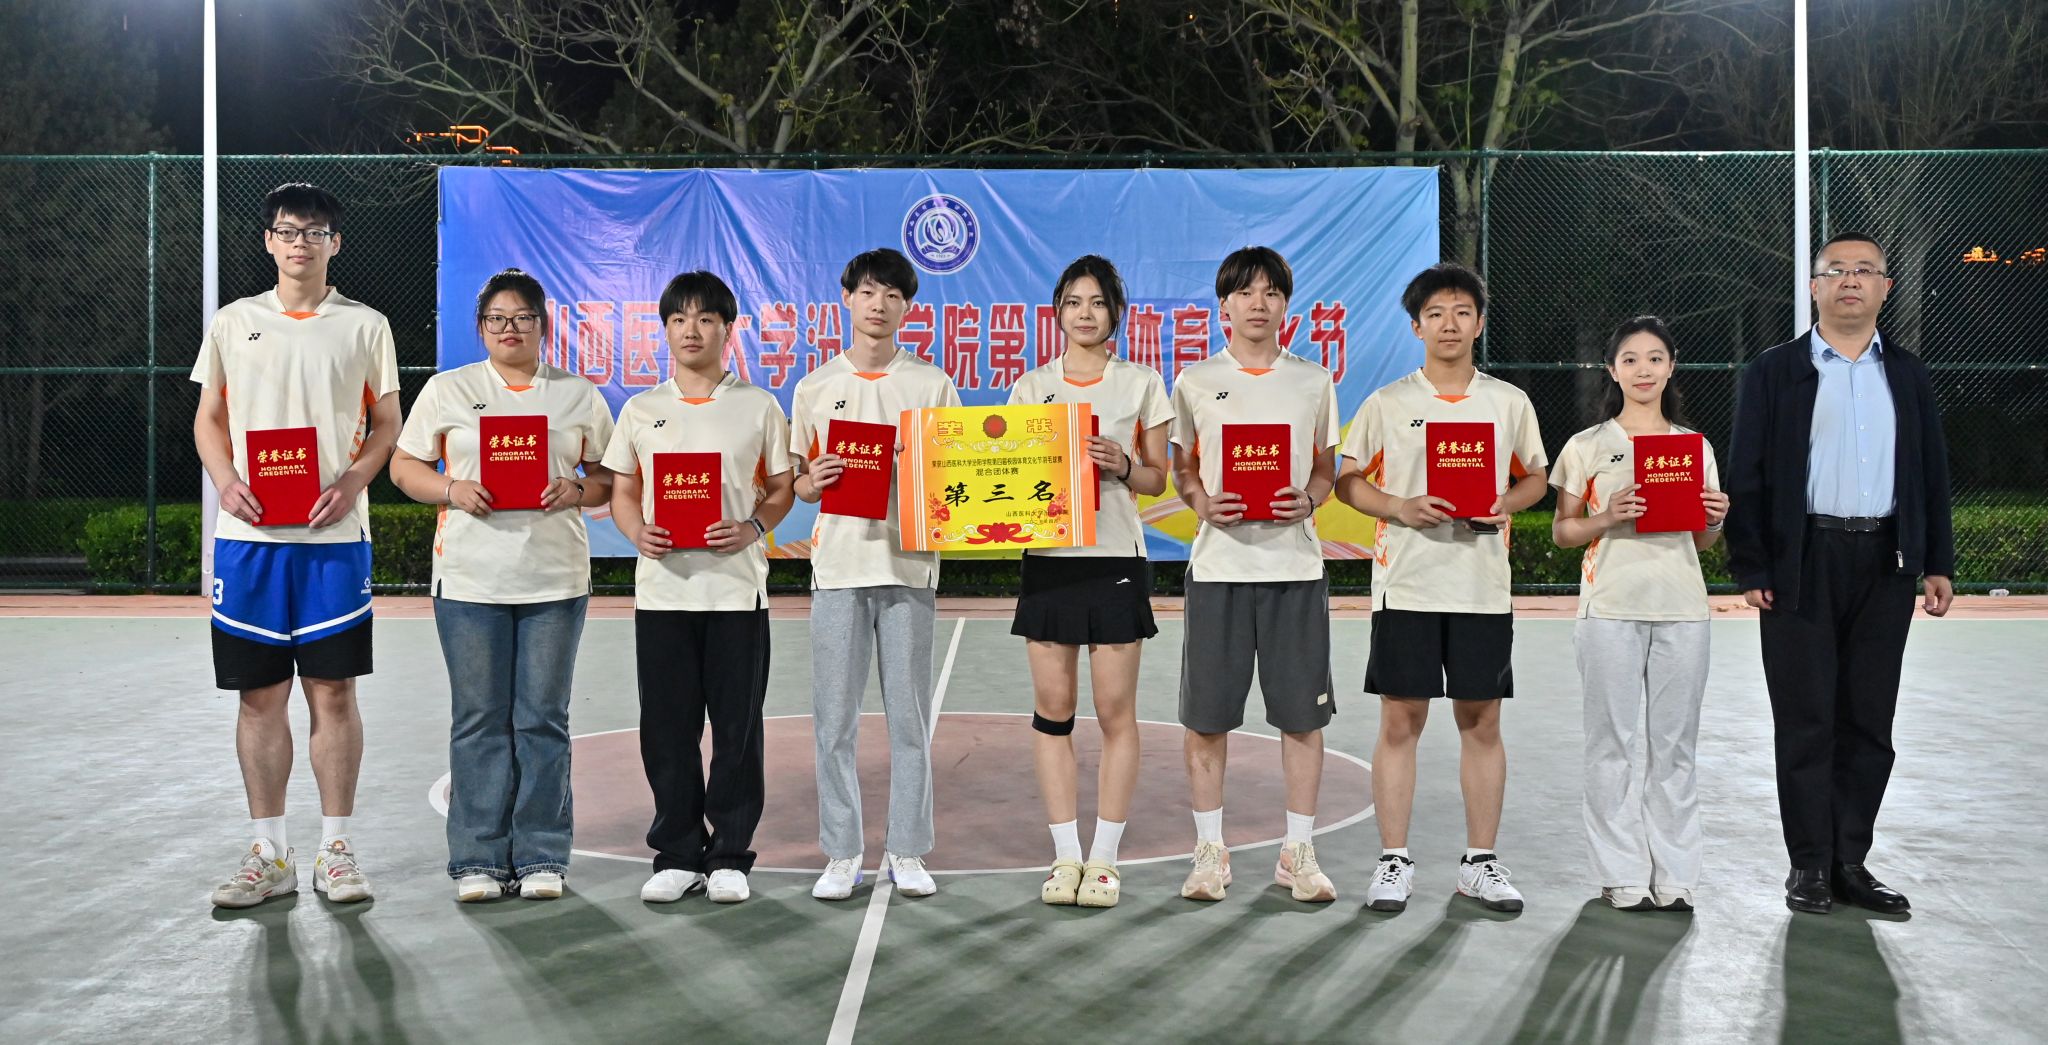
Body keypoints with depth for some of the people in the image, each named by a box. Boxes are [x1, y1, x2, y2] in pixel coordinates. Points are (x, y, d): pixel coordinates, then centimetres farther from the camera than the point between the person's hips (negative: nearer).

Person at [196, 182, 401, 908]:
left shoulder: (365, 326, 7)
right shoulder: (233, 323, 11)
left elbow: (387, 425, 7)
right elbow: (208, 420, 12)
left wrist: (352, 481, -11)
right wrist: (226, 482, -7)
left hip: (334, 535, -1)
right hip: (248, 534, 1)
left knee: (334, 690, 1)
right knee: (260, 694, 5)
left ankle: (335, 849, 11)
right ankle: (268, 854, 14)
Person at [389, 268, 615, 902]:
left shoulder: (579, 395, 10)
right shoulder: (447, 390, 8)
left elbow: (612, 478, 11)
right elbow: (404, 466, 8)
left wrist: (578, 492, -10)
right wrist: (451, 489, -11)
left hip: (554, 580, 0)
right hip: (470, 580, 0)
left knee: (543, 719, 3)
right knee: (479, 721, 3)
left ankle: (542, 857, 12)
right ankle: (477, 860, 11)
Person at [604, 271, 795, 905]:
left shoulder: (758, 406, 5)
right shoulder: (641, 410, 10)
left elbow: (782, 489, 7)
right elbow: (621, 492, 12)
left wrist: (753, 527, -12)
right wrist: (637, 532, -8)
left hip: (737, 585, -2)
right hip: (661, 585, 2)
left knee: (737, 726, 2)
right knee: (667, 726, 5)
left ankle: (729, 855, 13)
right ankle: (677, 853, 16)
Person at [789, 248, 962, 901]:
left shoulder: (933, 386, 7)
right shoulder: (816, 388, 9)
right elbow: (799, 484, 12)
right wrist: (812, 482, -10)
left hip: (908, 562, 0)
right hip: (838, 564, 1)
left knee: (910, 715, 4)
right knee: (834, 719, 2)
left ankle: (907, 852, 13)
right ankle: (840, 854, 12)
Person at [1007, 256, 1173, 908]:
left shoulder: (1141, 384, 6)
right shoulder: (1031, 387, 10)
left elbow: (1158, 479, 6)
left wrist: (1122, 466, -13)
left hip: (1115, 558, -1)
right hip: (1048, 557, 2)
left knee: (1115, 711, 0)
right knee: (1052, 707, 3)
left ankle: (1104, 857, 9)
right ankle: (1065, 854, 12)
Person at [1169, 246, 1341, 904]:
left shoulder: (1314, 382, 9)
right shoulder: (1196, 382, 7)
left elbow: (1326, 469, 12)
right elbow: (1181, 470, 11)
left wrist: (1307, 500, -9)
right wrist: (1203, 504, -10)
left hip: (1294, 563, 1)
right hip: (1218, 563, -1)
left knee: (1302, 713, 3)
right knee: (1207, 714, 2)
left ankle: (1299, 852, 14)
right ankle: (1210, 851, 14)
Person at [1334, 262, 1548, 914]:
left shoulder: (1510, 403, 8)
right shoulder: (1387, 404, 3)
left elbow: (1534, 479, 16)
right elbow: (1348, 482, 6)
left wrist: (1505, 504, -6)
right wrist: (1401, 508, -12)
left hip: (1483, 586, 2)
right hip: (1406, 583, -1)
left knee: (1482, 723, 6)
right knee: (1400, 721, 1)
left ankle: (1480, 862, 16)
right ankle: (1393, 862, 10)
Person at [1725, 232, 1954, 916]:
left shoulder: (1909, 375, 13)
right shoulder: (1773, 373, 3)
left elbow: (1931, 473, 13)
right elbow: (1746, 476, -1)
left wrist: (1938, 563, 6)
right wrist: (1749, 569, -8)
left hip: (1884, 566, 3)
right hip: (1802, 566, -3)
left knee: (1870, 722, 6)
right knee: (1806, 722, 2)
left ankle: (1850, 861, 15)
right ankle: (1810, 865, 10)